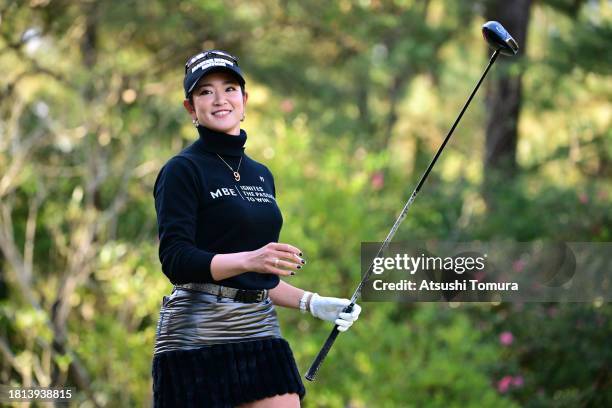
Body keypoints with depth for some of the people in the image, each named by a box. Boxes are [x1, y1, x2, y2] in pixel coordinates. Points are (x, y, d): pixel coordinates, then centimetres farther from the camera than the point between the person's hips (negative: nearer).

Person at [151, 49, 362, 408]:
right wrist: (249, 259, -28)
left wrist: (313, 303, 13)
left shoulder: (261, 175, 18)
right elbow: (176, 261, -15)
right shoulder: (182, 170, -3)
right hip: (197, 337, -6)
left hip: (261, 332, 6)